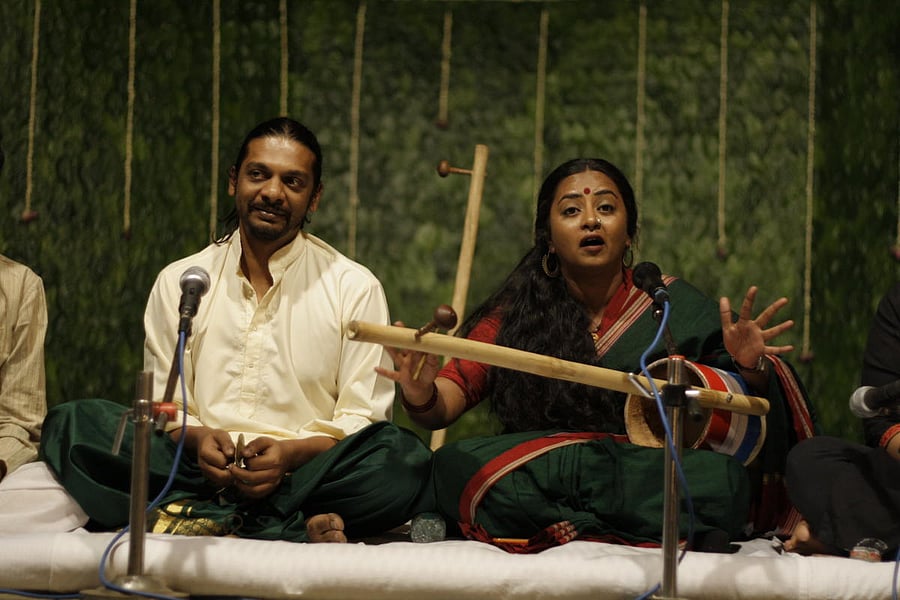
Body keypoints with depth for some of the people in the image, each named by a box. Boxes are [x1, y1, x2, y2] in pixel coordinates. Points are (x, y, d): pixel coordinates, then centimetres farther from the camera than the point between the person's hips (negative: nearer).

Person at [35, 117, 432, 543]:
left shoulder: (355, 288, 7)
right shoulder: (179, 282, 13)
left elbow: (359, 422, 3)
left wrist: (290, 453, -17)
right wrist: (197, 439, -12)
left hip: (302, 473, -2)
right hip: (198, 470, 2)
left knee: (404, 457, -32)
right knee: (69, 424, -23)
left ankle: (205, 519, -34)